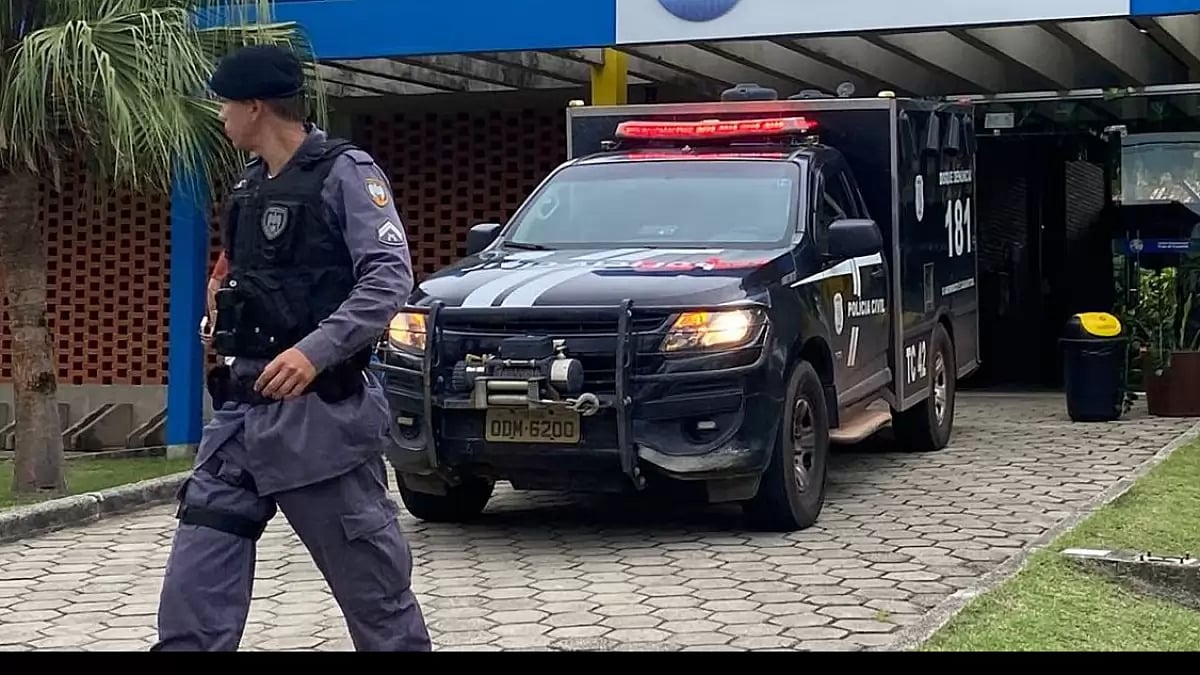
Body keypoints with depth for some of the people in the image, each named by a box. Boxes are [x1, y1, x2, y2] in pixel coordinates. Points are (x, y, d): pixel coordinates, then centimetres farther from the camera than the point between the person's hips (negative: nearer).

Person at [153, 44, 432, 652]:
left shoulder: (344, 173, -9)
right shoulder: (250, 186, 16)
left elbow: (389, 277, -18)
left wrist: (315, 351, -28)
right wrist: (227, 323, 9)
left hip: (319, 409, -8)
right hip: (246, 402, 8)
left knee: (369, 572, 1)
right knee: (198, 566, 2)